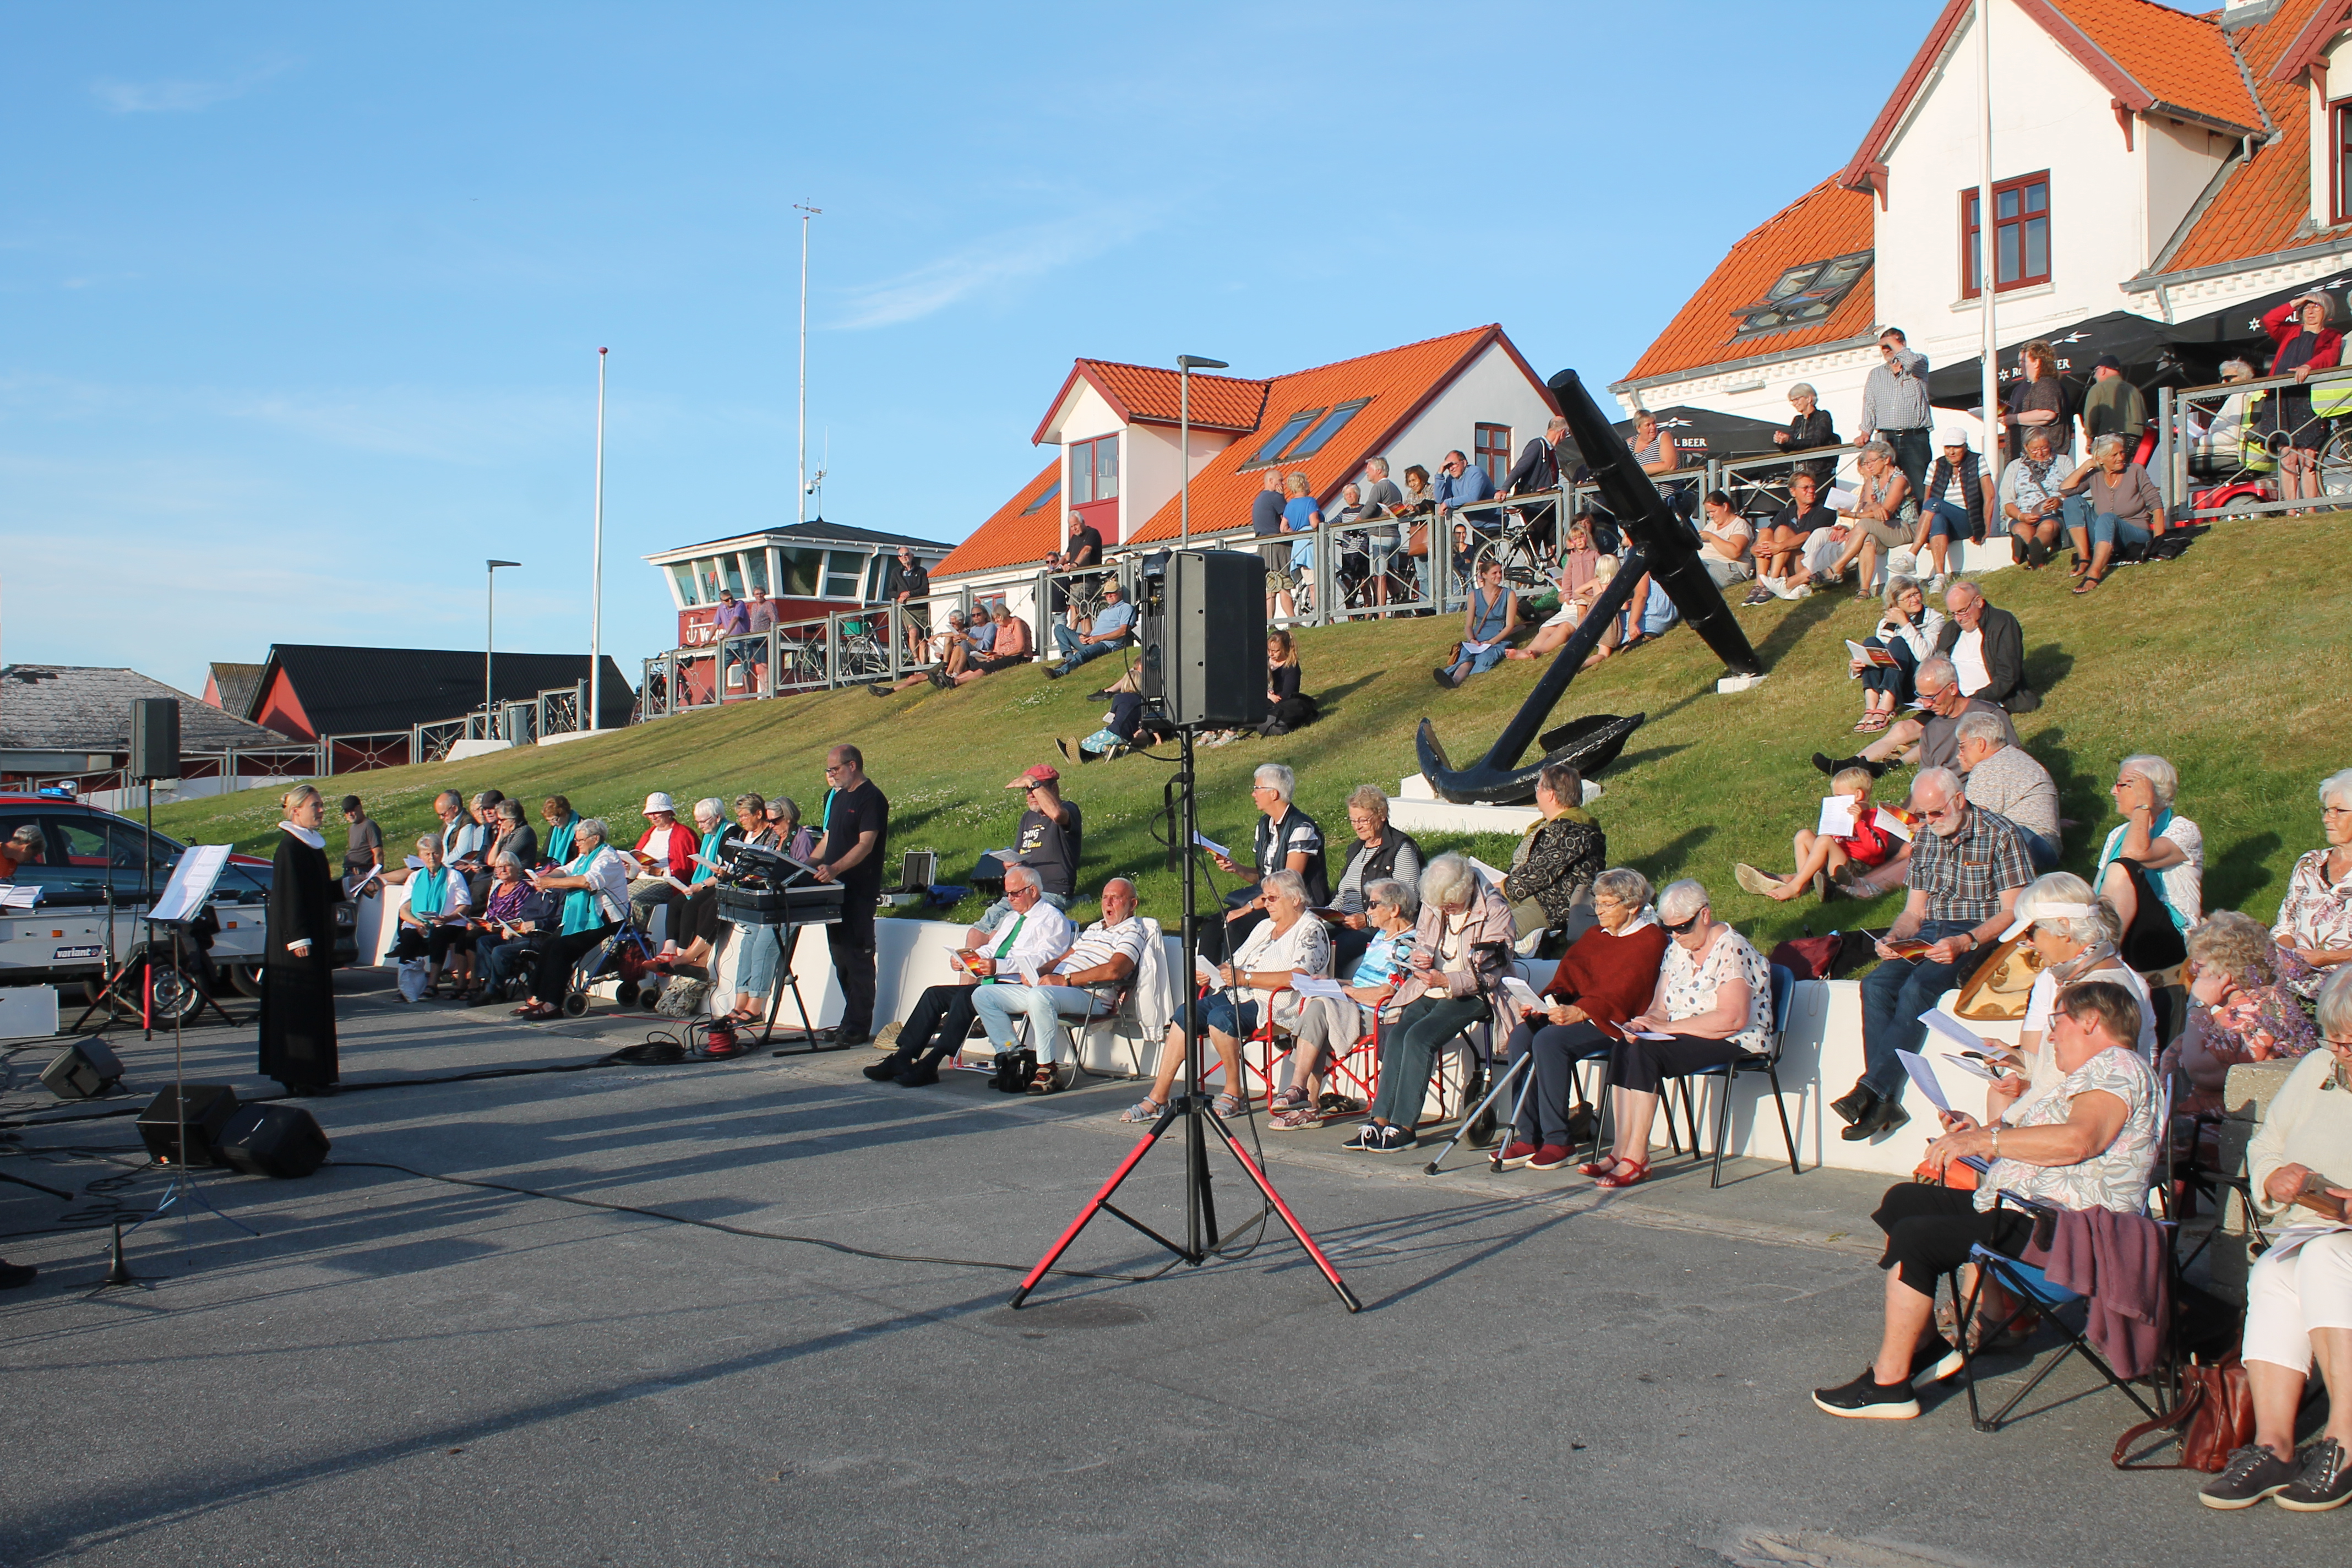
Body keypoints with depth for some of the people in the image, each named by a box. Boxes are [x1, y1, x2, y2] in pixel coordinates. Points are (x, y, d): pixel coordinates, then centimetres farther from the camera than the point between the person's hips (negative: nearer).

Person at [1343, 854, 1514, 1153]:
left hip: (1469, 995, -6)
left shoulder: (1495, 912, -11)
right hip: (1428, 991, 6)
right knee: (1396, 1034, -20)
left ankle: (1403, 1128, -23)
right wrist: (1419, 957, -2)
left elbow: (1488, 976, -12)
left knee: (1419, 1036, -26)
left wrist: (1446, 981, -24)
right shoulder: (1433, 905, 7)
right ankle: (1380, 1120, -20)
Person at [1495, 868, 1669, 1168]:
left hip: (1613, 1022, -7)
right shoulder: (1595, 934, 21)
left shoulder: (1651, 938, -4)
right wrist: (1544, 1003, -7)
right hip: (1576, 1014, 7)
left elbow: (1623, 990, -17)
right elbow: (1569, 973, 13)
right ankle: (1528, 1137, -19)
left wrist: (1578, 1013, -30)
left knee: (1549, 1040, -31)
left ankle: (1558, 1142, -23)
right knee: (1521, 1035, -21)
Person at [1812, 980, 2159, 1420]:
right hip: (2026, 1209, 12)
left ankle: (1889, 1384, -18)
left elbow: (2078, 1140, -28)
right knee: (1903, 1200, 11)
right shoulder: (2093, 1073, 26)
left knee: (1915, 1236, -23)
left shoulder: (2118, 1066, -9)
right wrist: (1982, 1132, 14)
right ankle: (1926, 1344, 7)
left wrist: (1985, 1141, -25)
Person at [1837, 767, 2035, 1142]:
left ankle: (1871, 1089, -31)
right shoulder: (1925, 839, 15)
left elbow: (2011, 912, -8)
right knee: (1876, 984, -24)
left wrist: (1965, 942, -24)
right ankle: (1886, 1102, -28)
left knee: (1918, 987, -33)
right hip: (1928, 935, 5)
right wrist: (1892, 939, -5)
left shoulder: (2001, 835, -4)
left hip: (1979, 936, -5)